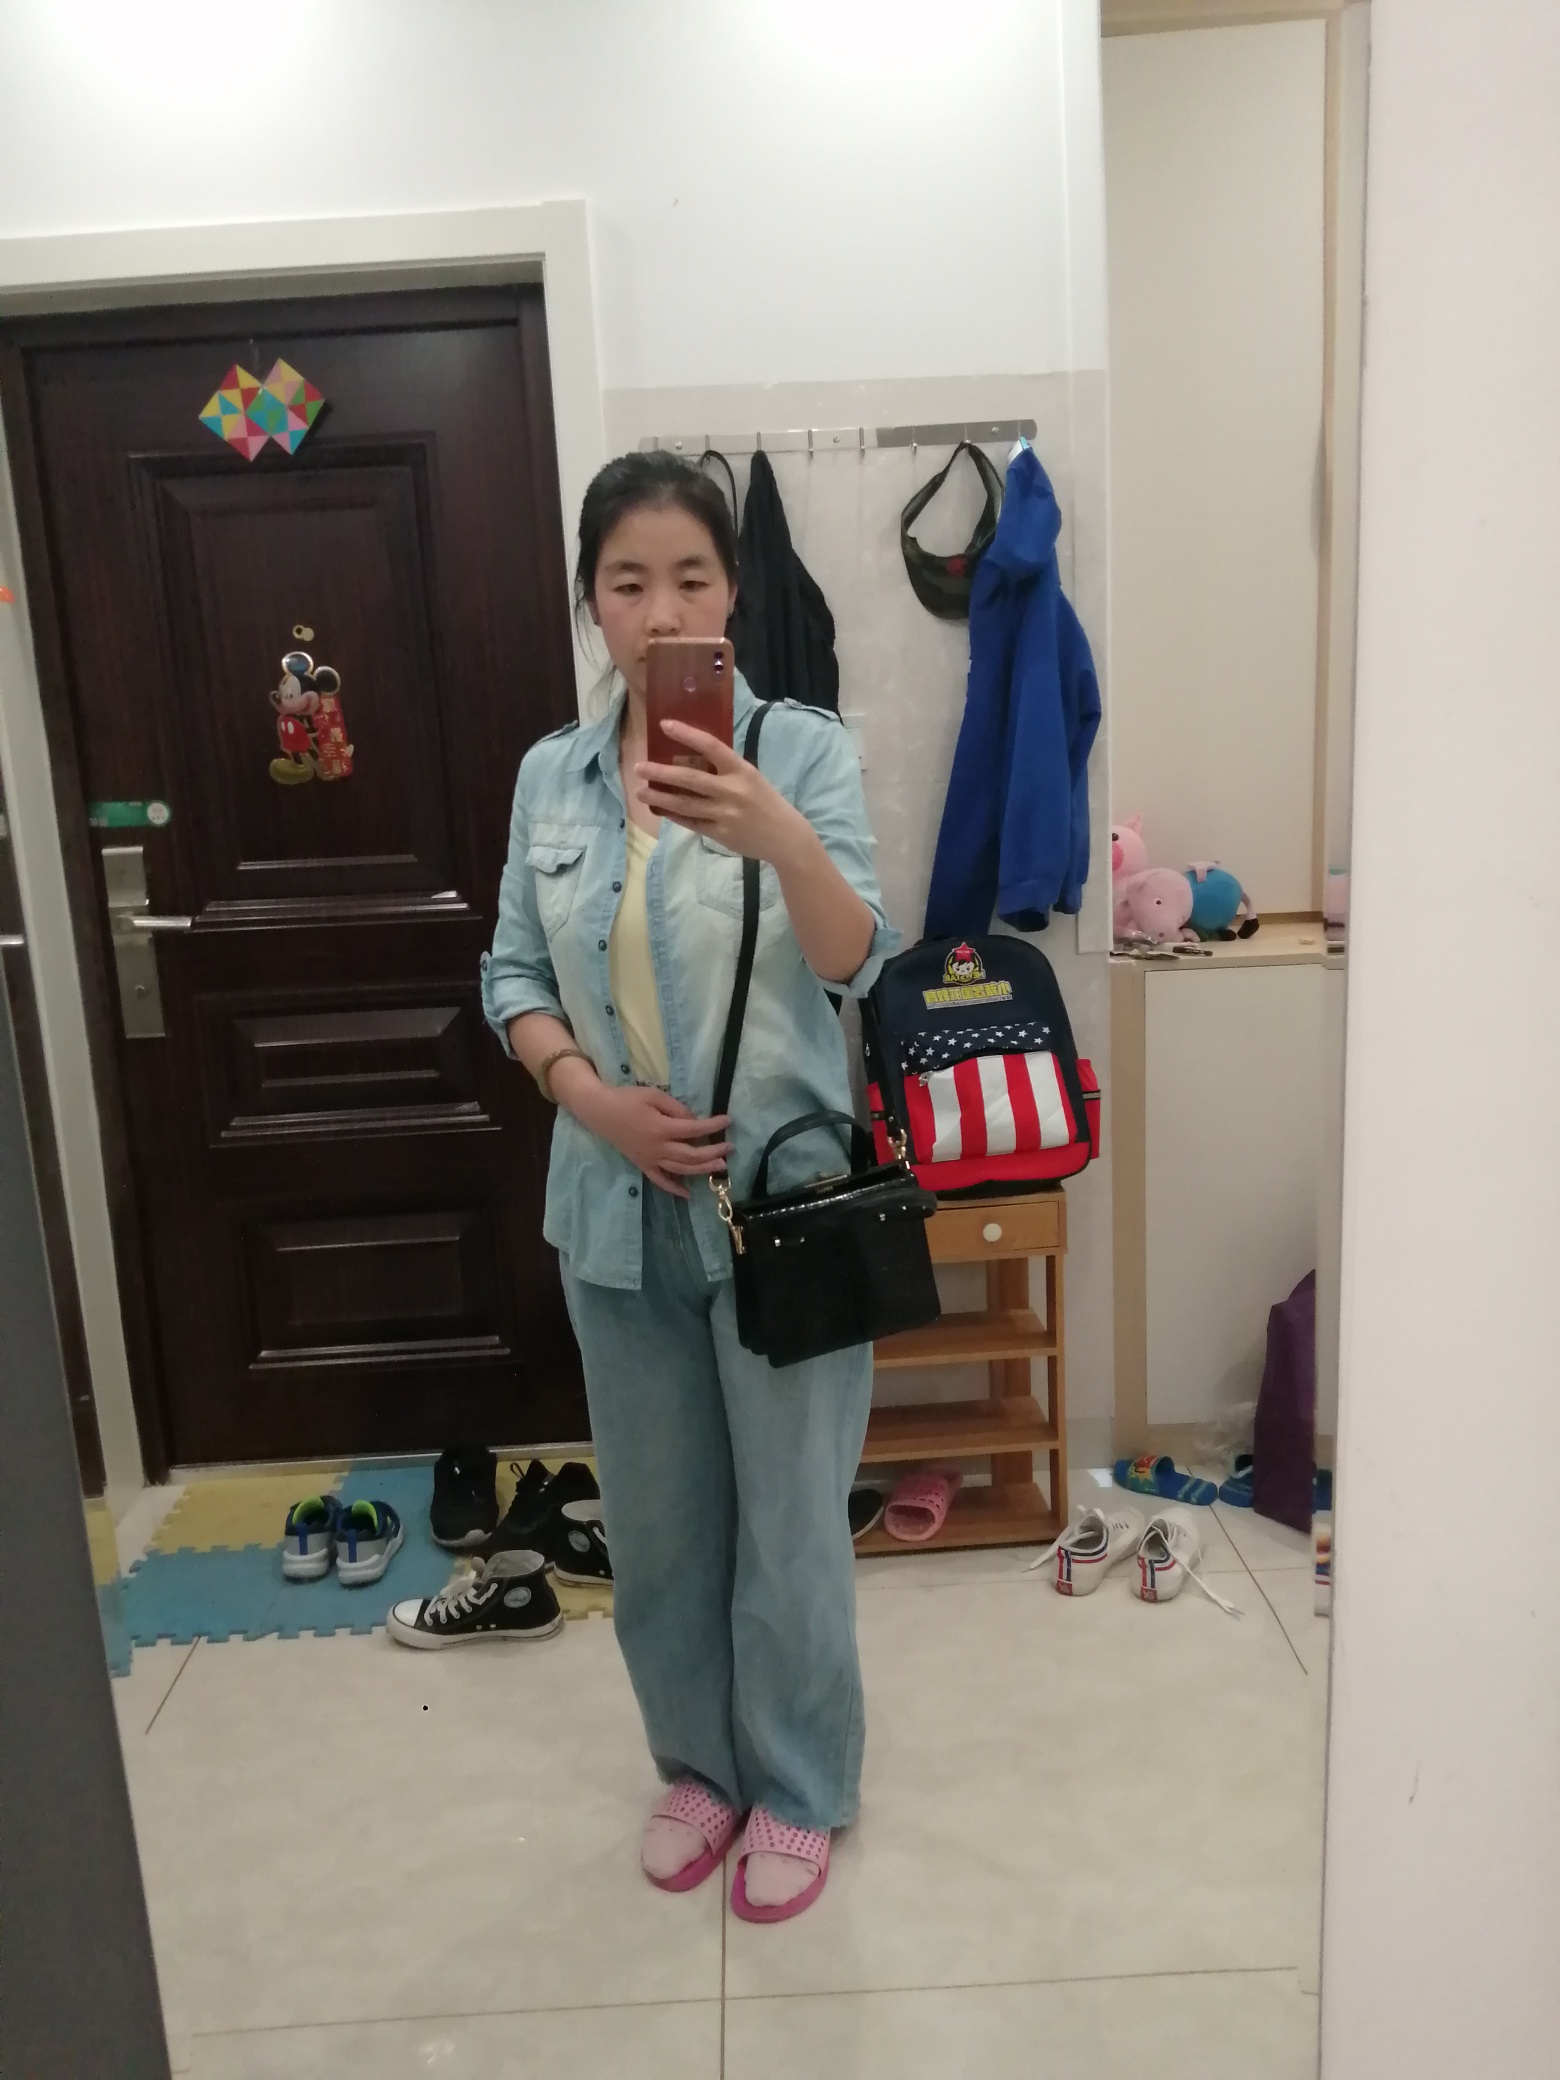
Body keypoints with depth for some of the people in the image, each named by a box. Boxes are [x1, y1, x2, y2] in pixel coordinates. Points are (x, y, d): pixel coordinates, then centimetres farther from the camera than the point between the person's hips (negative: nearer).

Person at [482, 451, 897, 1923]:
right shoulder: (550, 777, 3)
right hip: (618, 1210, 4)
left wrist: (780, 839, -39)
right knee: (655, 1520, 18)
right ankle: (698, 1764, 42)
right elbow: (512, 975, 6)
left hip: (780, 1200, -4)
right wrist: (594, 1098, -11)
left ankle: (797, 1789, 35)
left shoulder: (800, 746, -9)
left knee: (788, 1519, 11)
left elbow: (859, 965, -20)